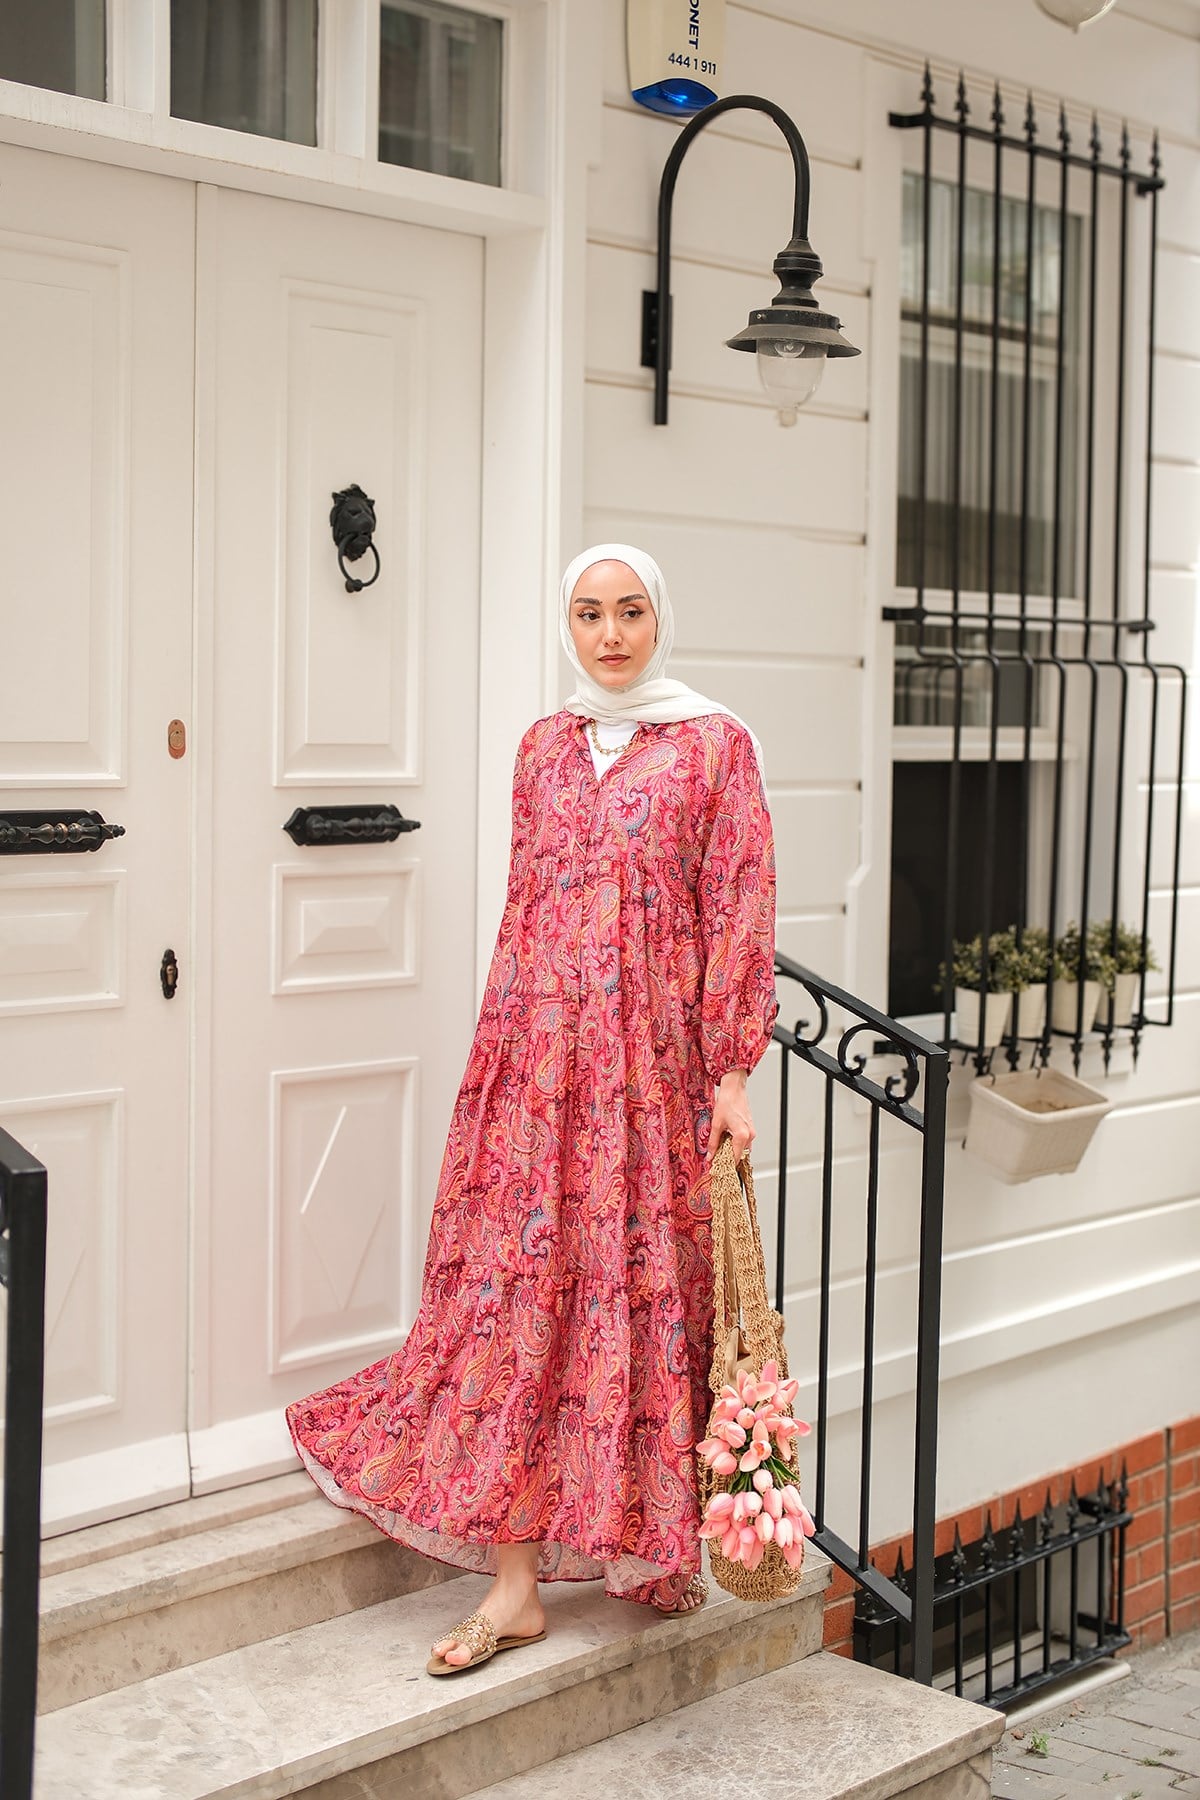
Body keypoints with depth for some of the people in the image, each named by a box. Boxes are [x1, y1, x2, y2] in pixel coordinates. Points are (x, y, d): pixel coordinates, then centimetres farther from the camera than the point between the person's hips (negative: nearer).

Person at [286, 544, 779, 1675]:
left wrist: (733, 1072, -8)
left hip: (652, 1059, -3)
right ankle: (515, 1580, 3)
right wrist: (501, 1052, 14)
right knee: (520, 1281, -1)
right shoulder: (546, 746, 14)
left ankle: (655, 1546, 20)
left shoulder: (715, 744, 2)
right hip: (538, 1054, 3)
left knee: (642, 1283, 1)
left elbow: (739, 913, -2)